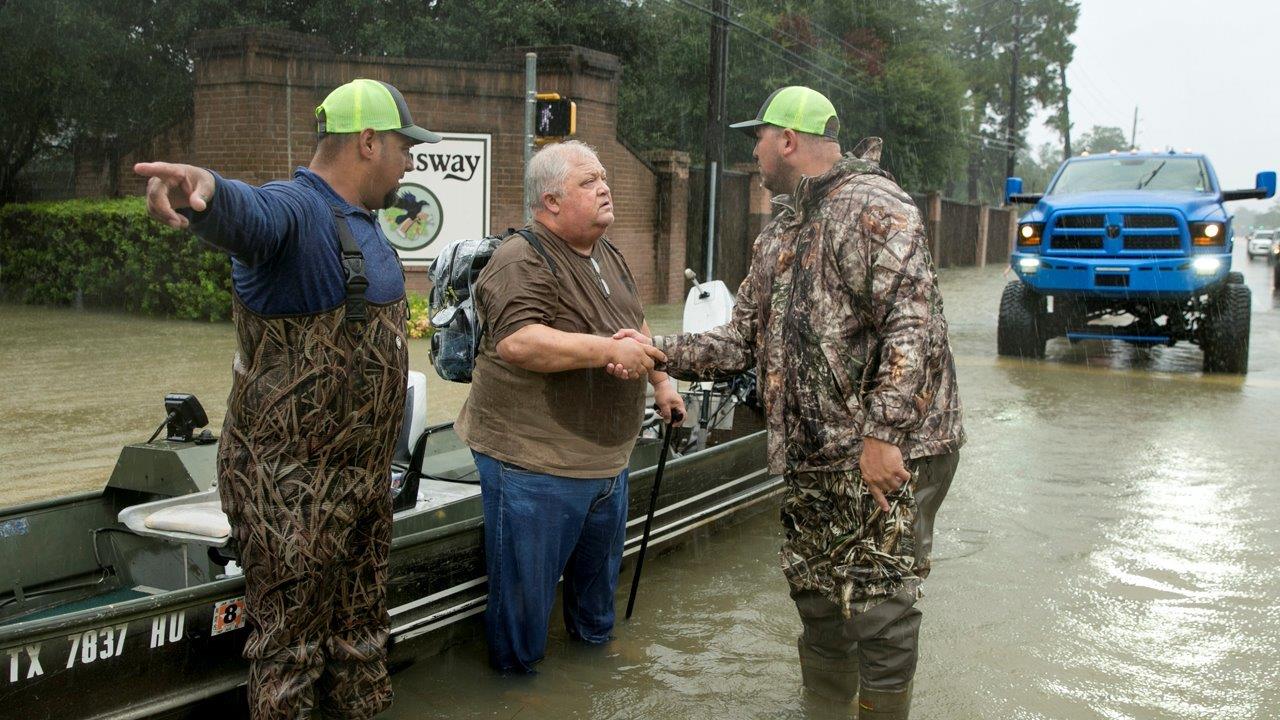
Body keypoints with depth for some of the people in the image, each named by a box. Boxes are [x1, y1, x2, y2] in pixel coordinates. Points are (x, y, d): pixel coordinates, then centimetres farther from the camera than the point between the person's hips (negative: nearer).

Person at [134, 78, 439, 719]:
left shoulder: (363, 222, 11)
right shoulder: (294, 209, -20)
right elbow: (247, 213, -45)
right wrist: (204, 190, -67)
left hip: (365, 475, 9)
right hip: (292, 485, -9)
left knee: (361, 635, 23)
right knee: (292, 646, 5)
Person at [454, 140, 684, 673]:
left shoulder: (609, 257, 13)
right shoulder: (522, 262, -18)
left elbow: (636, 328, 28)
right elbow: (516, 342, -33)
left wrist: (661, 380, 23)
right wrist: (610, 351, -33)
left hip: (608, 459, 9)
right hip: (534, 463, -9)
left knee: (600, 572, 25)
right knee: (526, 588, 4)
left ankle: (593, 641, 46)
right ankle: (516, 670, 25)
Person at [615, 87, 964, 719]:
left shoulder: (871, 205, -14)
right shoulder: (778, 237, 16)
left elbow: (913, 320, -23)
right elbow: (743, 340, 16)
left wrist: (883, 432, -27)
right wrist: (659, 353, 5)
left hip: (890, 452, -9)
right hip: (815, 455, 9)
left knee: (878, 600, -1)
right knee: (816, 588, 19)